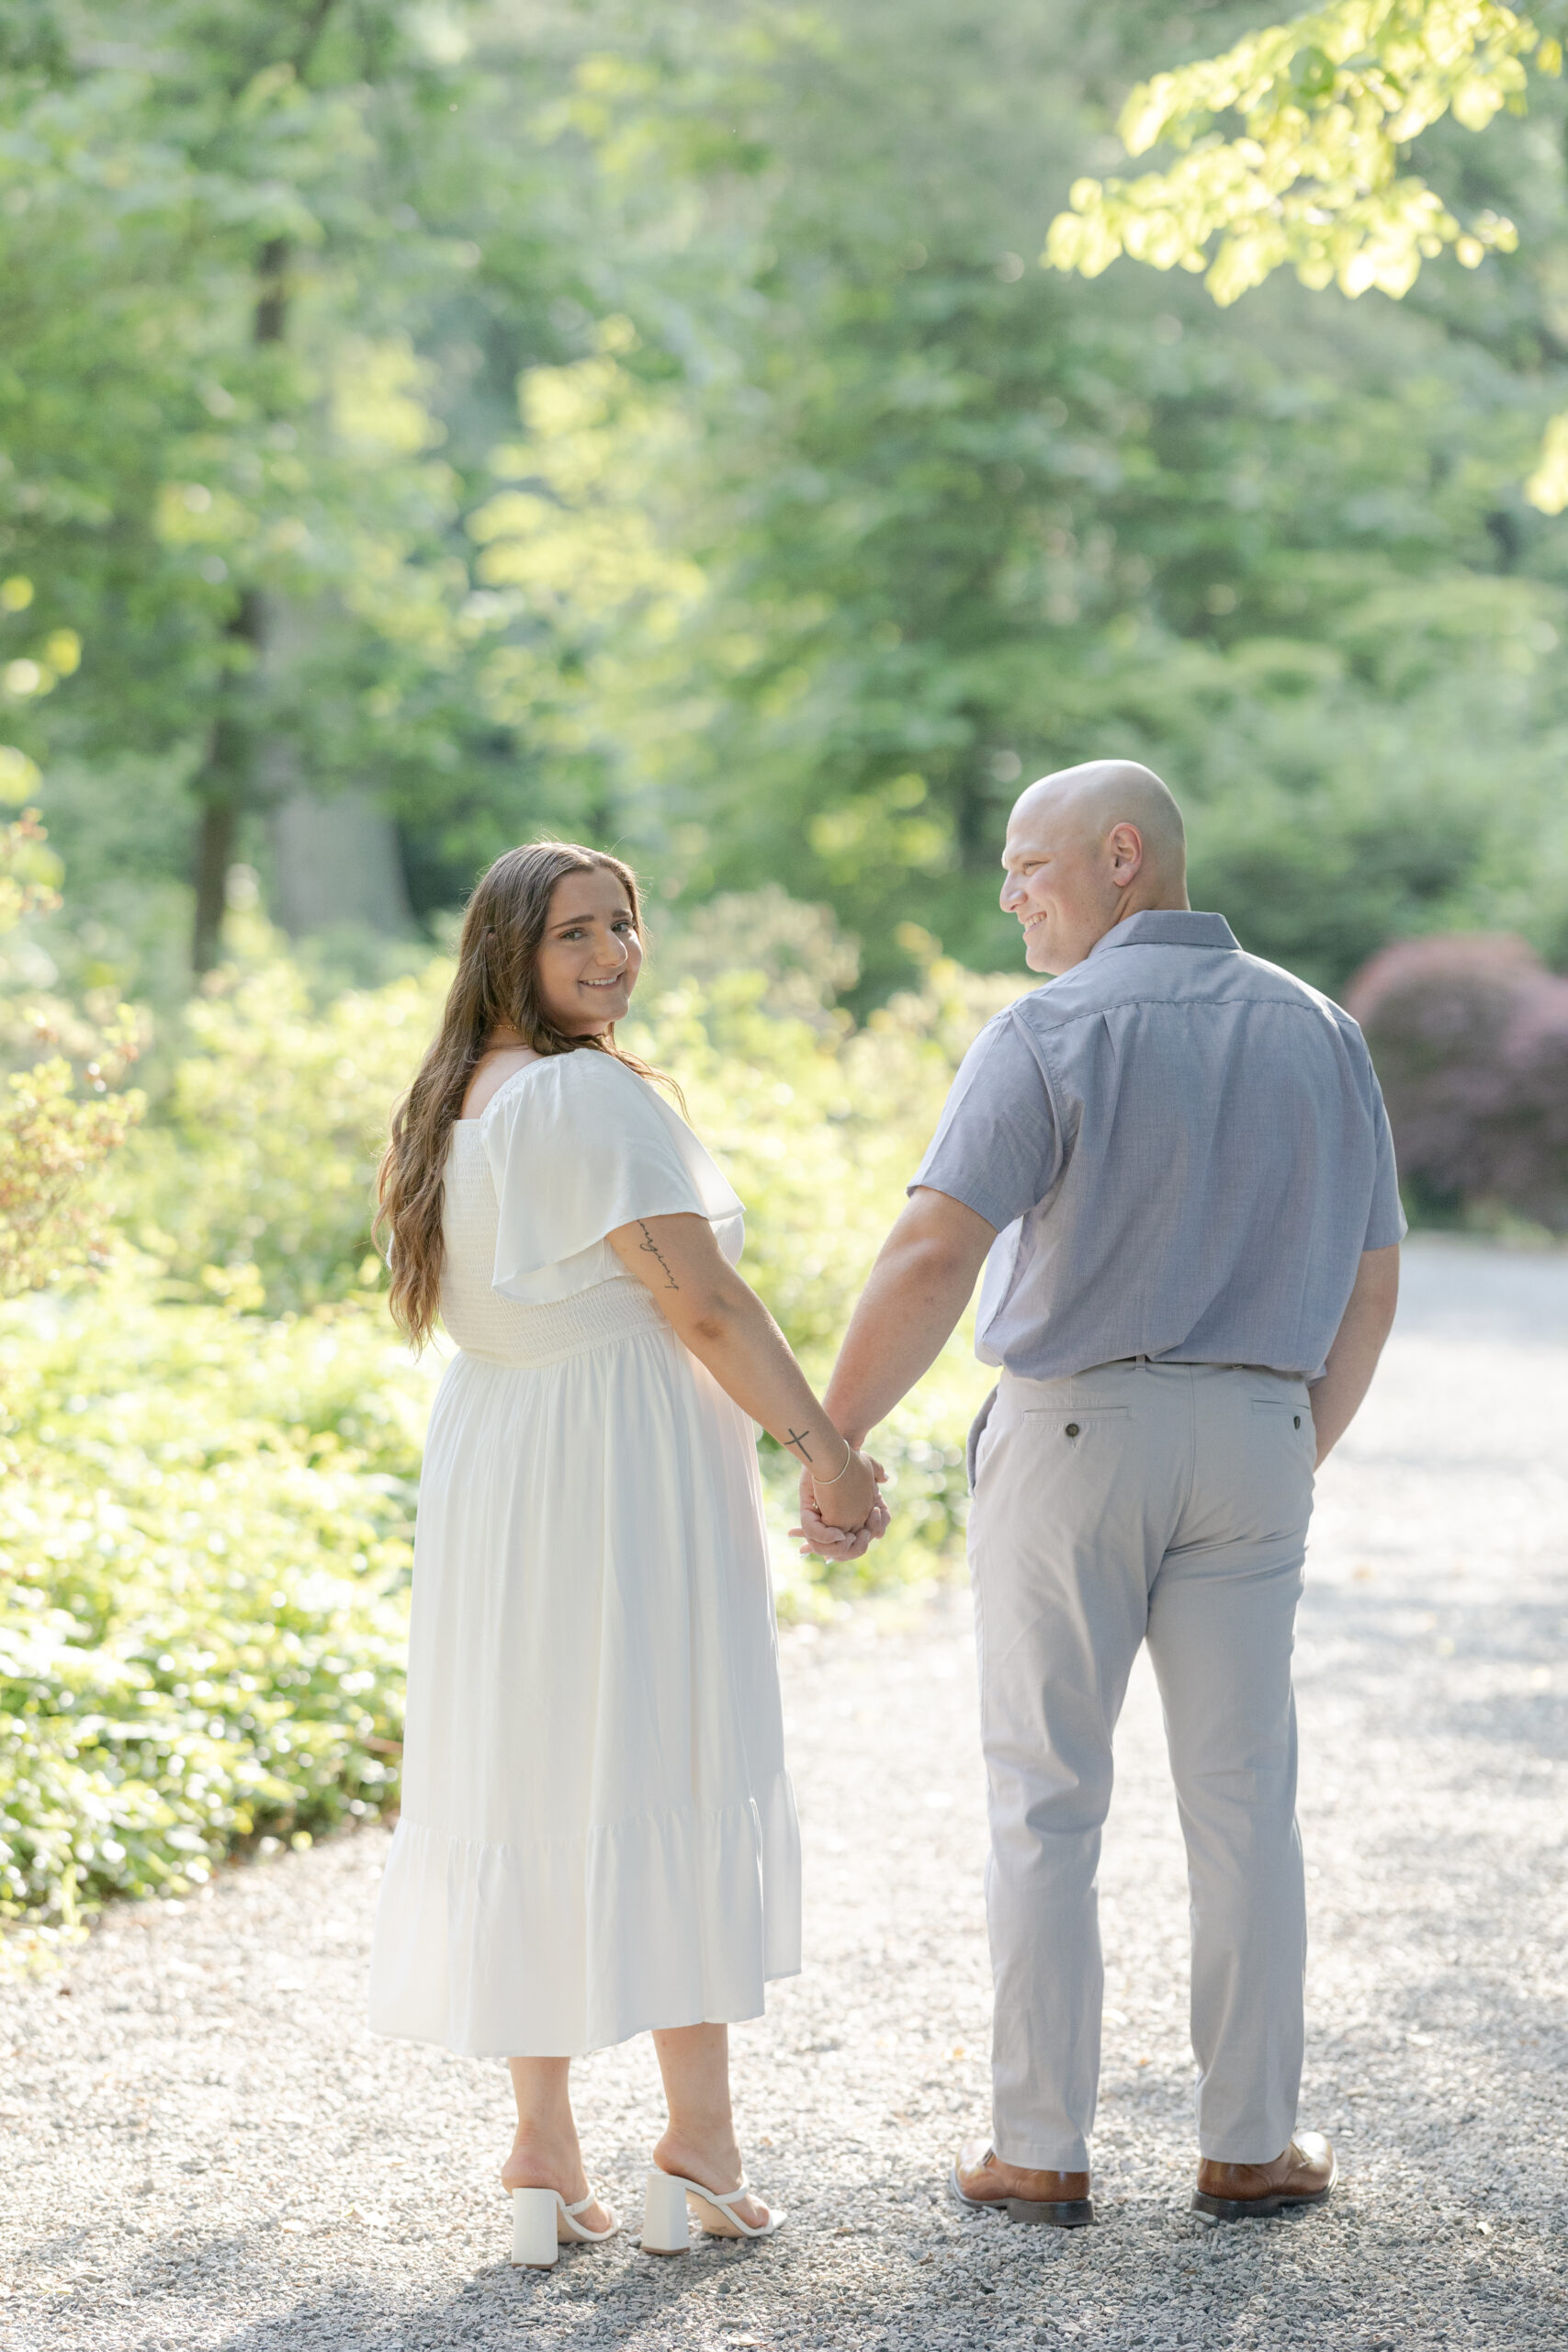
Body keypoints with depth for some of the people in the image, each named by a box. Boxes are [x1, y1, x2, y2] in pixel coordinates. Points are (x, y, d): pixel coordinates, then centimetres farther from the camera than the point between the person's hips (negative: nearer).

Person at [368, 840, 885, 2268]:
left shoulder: (461, 1099, 13)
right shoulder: (596, 1097, -15)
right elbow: (704, 1305, -18)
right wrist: (824, 1447, -12)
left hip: (491, 1457, 8)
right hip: (629, 1465, -8)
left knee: (526, 1776, 9)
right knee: (672, 1780, 0)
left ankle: (544, 2155, 12)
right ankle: (700, 2146, 5)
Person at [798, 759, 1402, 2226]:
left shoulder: (1050, 1033, -11)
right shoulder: (1318, 1035, 6)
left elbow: (934, 1257, -21)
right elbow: (1369, 1290, 10)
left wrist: (831, 1438, -13)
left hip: (1072, 1433, -4)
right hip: (1248, 1442, 4)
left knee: (1046, 1800, 5)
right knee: (1242, 1800, 10)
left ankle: (1042, 2150, 9)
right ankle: (1250, 2145, 14)